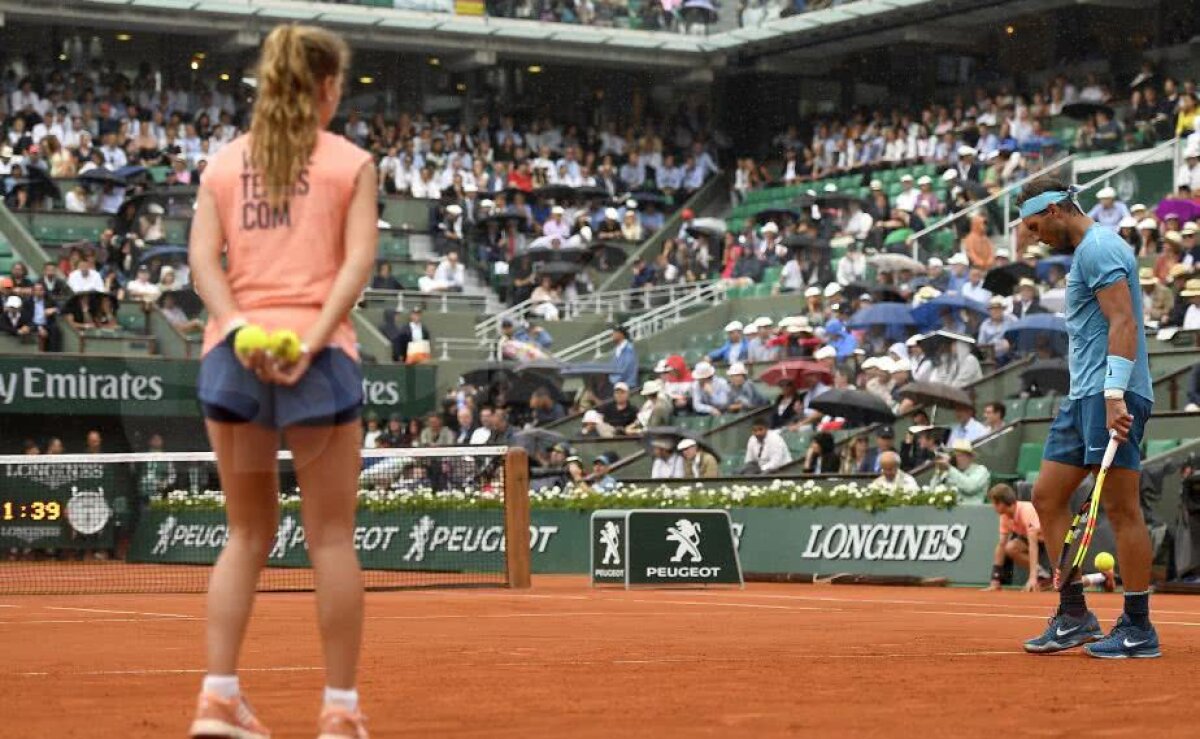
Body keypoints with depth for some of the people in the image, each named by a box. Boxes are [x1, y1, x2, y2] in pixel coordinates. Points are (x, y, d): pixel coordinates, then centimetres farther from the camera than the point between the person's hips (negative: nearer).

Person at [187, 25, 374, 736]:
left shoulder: (224, 161, 14)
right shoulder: (351, 162, 5)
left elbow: (203, 258, 2)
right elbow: (359, 260, -8)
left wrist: (241, 328, -8)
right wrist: (313, 339, -15)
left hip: (232, 352, 4)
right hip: (320, 355, -4)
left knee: (249, 533, 13)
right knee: (332, 538, 3)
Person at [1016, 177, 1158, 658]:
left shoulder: (1098, 248, -10)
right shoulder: (1086, 252, 22)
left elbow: (1124, 322, -20)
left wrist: (1115, 394, -28)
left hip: (1111, 395, -11)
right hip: (1084, 397, 11)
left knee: (1121, 509, -7)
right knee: (1047, 497, 9)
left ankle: (1138, 629, -3)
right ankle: (1073, 616, 13)